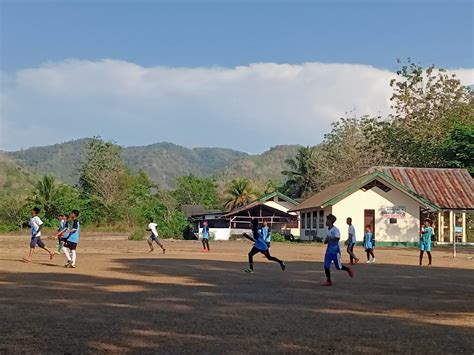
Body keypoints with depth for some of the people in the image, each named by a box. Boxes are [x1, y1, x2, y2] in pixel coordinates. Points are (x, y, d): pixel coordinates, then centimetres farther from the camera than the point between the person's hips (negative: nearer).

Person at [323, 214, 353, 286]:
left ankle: (349, 270, 32)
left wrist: (328, 238, -24)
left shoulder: (335, 229, -16)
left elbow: (337, 238, -27)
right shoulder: (328, 229, 10)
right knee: (326, 266, -2)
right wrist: (326, 240, 3)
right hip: (329, 250, 7)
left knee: (338, 266, 5)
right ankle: (328, 281, 6)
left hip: (335, 250, -7)